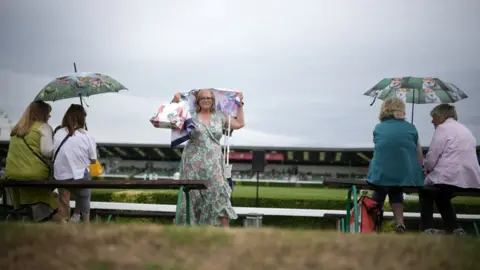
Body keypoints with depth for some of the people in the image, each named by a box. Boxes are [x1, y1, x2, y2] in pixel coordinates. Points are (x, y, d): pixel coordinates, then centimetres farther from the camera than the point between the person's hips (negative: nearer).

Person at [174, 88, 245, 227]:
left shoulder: (219, 116, 14)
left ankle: (225, 228, -12)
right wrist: (175, 102, 2)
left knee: (219, 191, -11)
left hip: (213, 162, 1)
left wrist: (240, 104, 20)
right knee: (194, 194, 0)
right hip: (194, 162, -1)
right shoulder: (191, 116, 7)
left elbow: (239, 123, 18)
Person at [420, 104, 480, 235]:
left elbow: (432, 156, -8)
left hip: (450, 178, -8)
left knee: (426, 192, 22)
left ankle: (428, 228, 9)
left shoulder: (443, 128, -3)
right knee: (442, 196, 33)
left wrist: (427, 169, 14)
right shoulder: (466, 130, 23)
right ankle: (454, 228, 17)